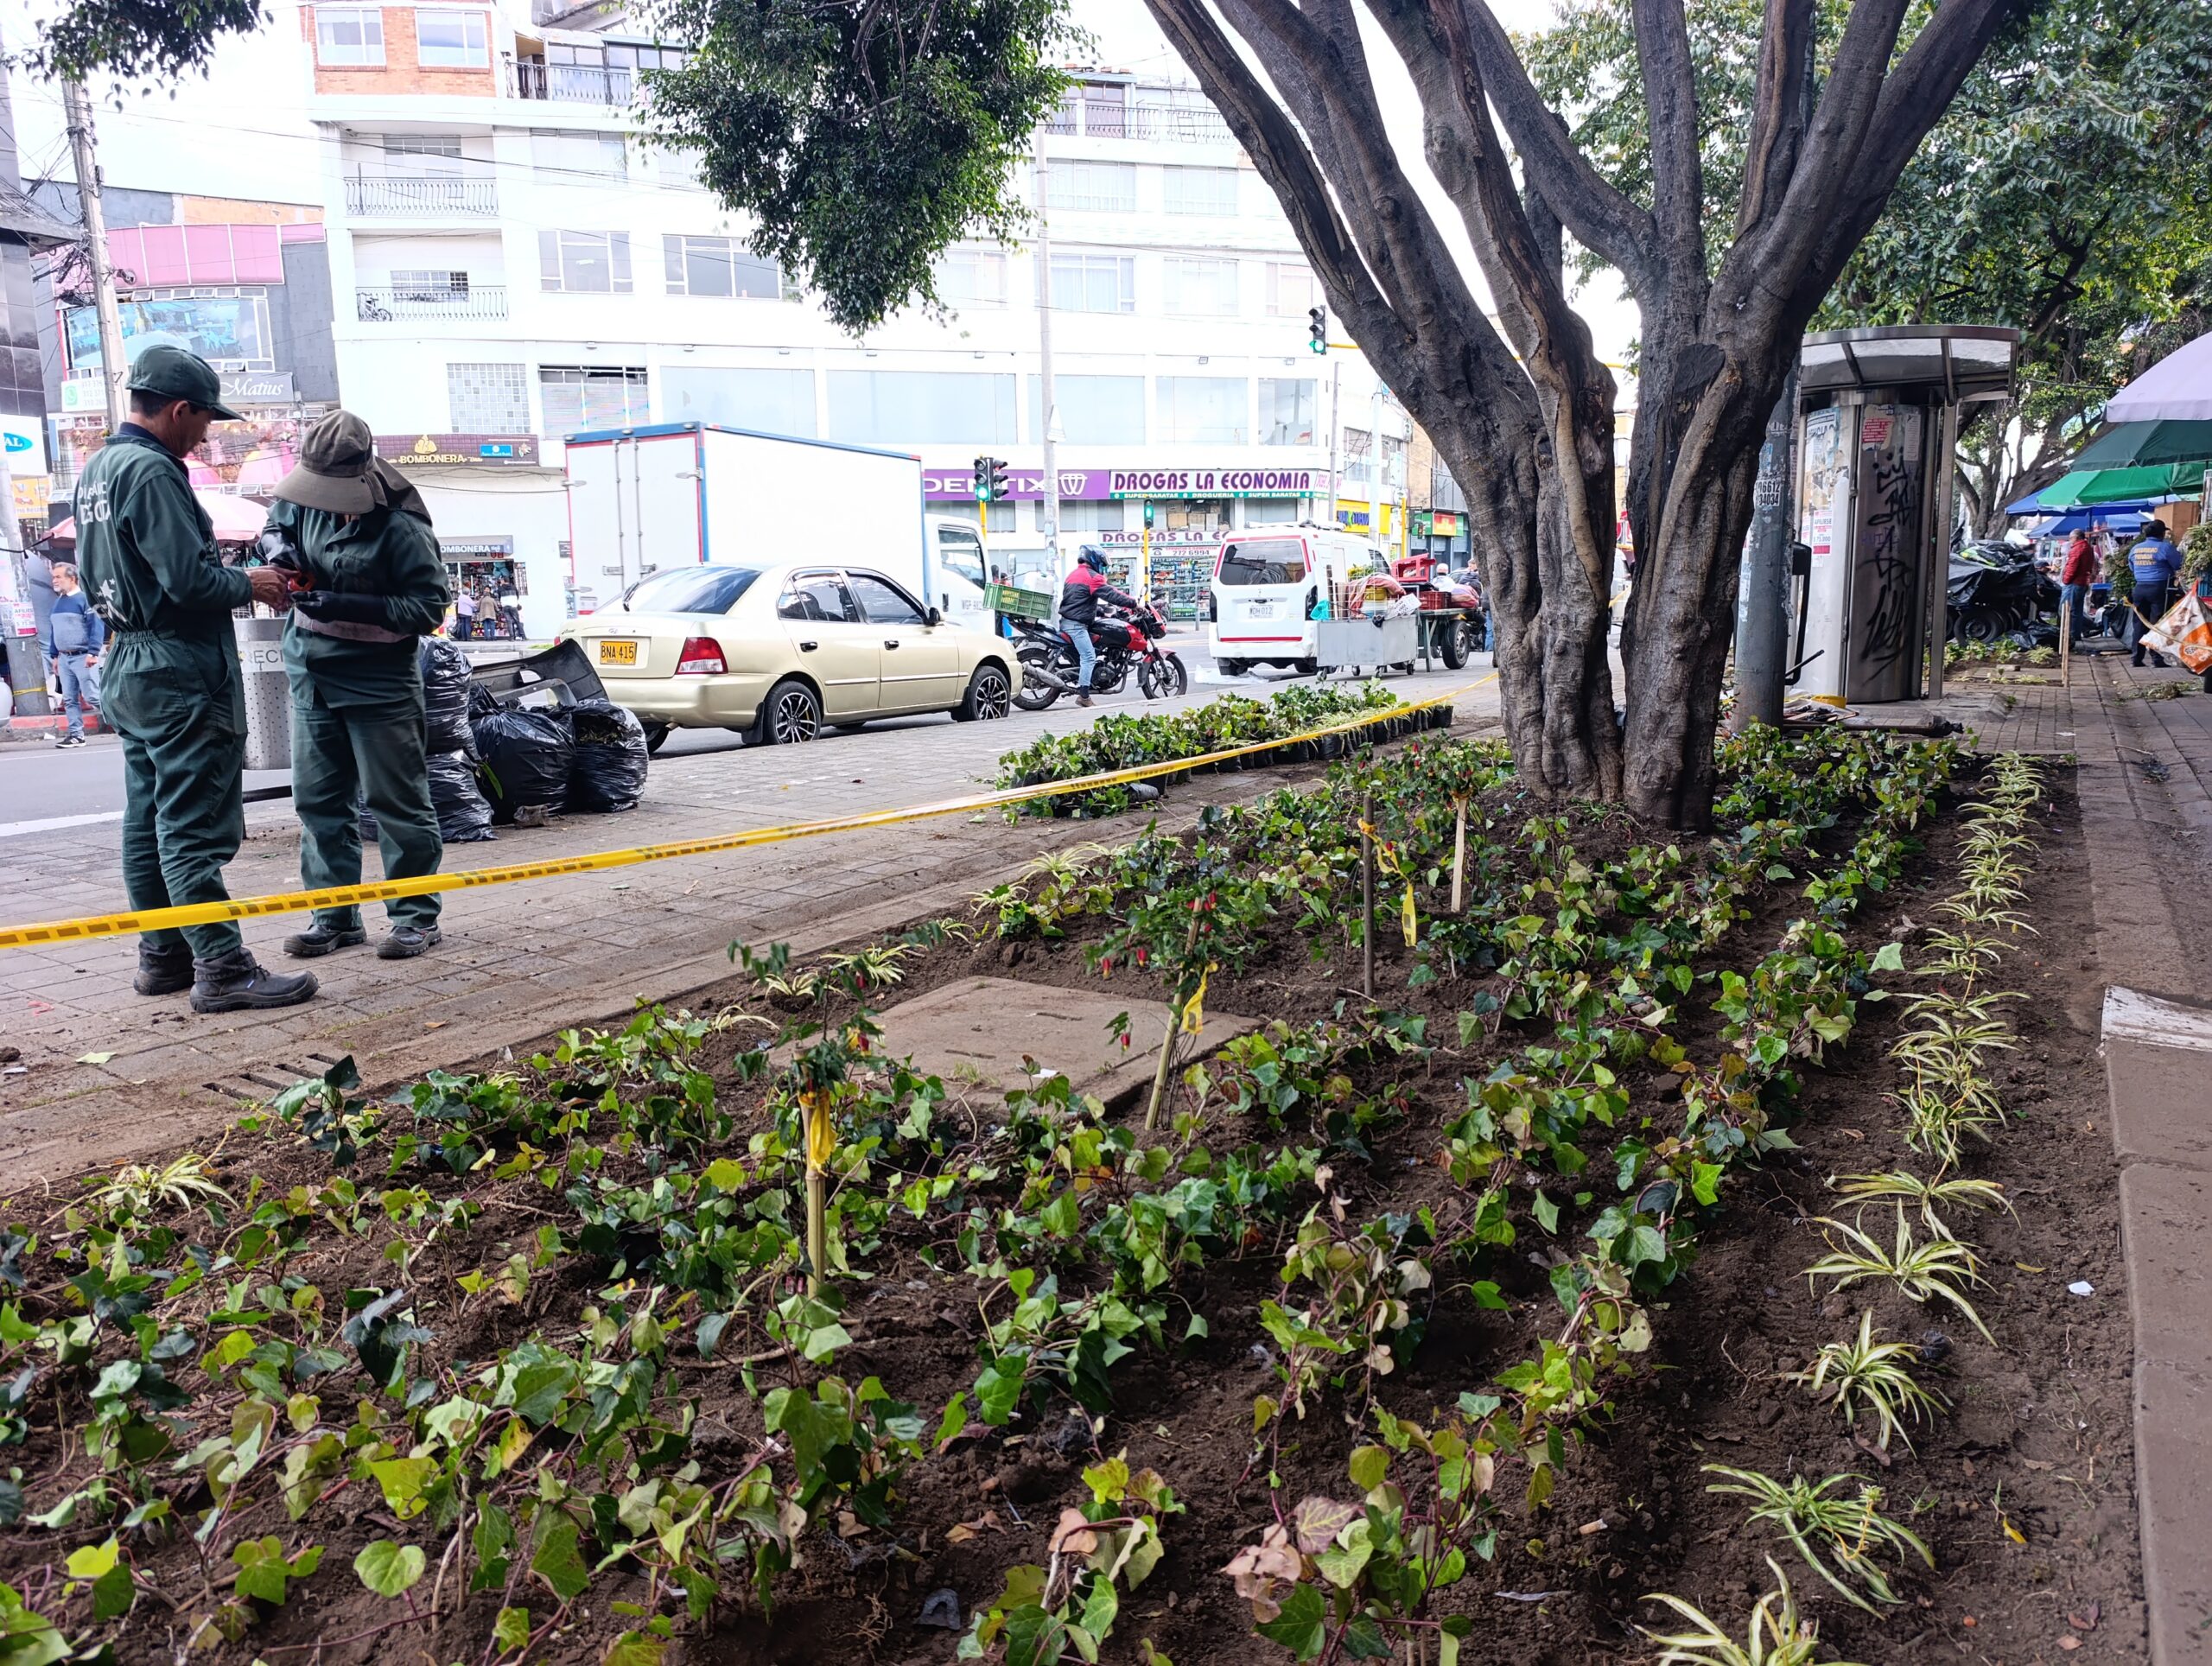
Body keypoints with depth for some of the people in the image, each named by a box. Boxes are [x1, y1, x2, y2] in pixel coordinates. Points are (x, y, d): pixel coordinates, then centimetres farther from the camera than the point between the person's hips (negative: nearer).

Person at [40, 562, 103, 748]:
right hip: (64, 658, 8)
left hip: (82, 657, -8)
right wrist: (54, 655, 17)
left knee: (92, 696, -10)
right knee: (69, 699, 6)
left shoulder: (85, 598, -9)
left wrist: (92, 652, -22)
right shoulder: (58, 602, 16)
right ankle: (76, 734, 8)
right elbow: (54, 631, 21)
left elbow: (96, 626, -16)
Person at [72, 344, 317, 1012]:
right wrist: (251, 584, -5)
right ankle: (222, 967, -7)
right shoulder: (152, 471, -17)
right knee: (195, 825, -9)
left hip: (128, 667, 10)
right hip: (180, 672, -10)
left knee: (148, 819, 13)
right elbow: (189, 577, -22)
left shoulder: (96, 469, 15)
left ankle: (163, 956, 21)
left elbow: (92, 571, 22)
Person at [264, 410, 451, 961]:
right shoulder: (306, 501, 2)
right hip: (312, 678, 7)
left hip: (378, 682, -7)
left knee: (396, 800, 0)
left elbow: (429, 606, -17)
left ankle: (416, 916, 10)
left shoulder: (400, 527, -16)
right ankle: (335, 917, 20)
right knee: (318, 799, 10)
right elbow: (275, 525, 23)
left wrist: (350, 607, -26)